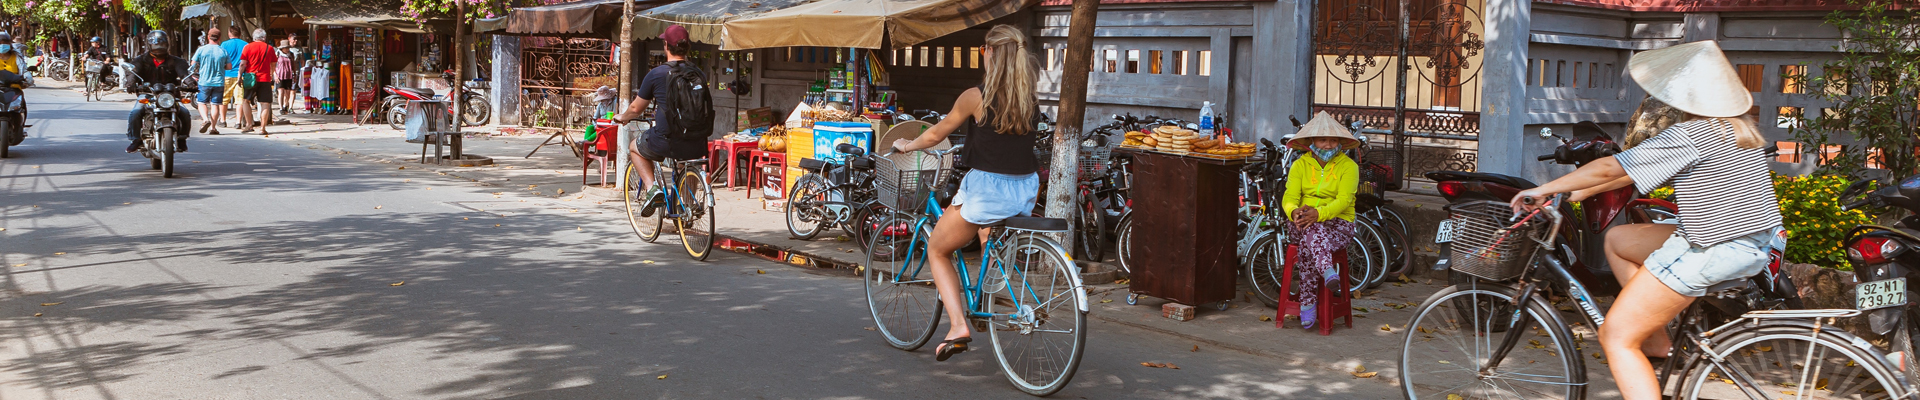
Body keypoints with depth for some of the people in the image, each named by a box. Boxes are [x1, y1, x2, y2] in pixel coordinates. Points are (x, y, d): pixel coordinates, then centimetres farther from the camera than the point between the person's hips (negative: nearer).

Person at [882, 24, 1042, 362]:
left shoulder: (976, 97, -11)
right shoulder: (1031, 101, 3)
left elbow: (936, 135, 2)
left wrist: (907, 145, 23)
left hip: (987, 190, -5)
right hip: (1026, 191, 6)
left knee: (937, 251, 16)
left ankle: (958, 325, 0)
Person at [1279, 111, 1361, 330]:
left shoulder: (1348, 166, 1)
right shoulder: (1300, 165, 10)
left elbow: (1343, 200, -13)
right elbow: (1289, 196, -2)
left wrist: (1318, 213, -32)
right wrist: (1294, 211, -28)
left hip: (1338, 223, -2)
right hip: (1304, 222, 2)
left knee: (1307, 244, -35)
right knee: (1311, 230, -37)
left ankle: (1307, 303, -40)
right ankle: (1328, 270, -55)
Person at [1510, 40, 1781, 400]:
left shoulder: (1690, 135, -19)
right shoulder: (1738, 127, 11)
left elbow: (1609, 169, -15)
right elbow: (1634, 168, 15)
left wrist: (1543, 190, -3)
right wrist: (1579, 192, 18)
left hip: (1711, 253, -10)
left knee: (1616, 338, -6)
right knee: (1617, 239, 24)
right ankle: (1657, 341, 21)